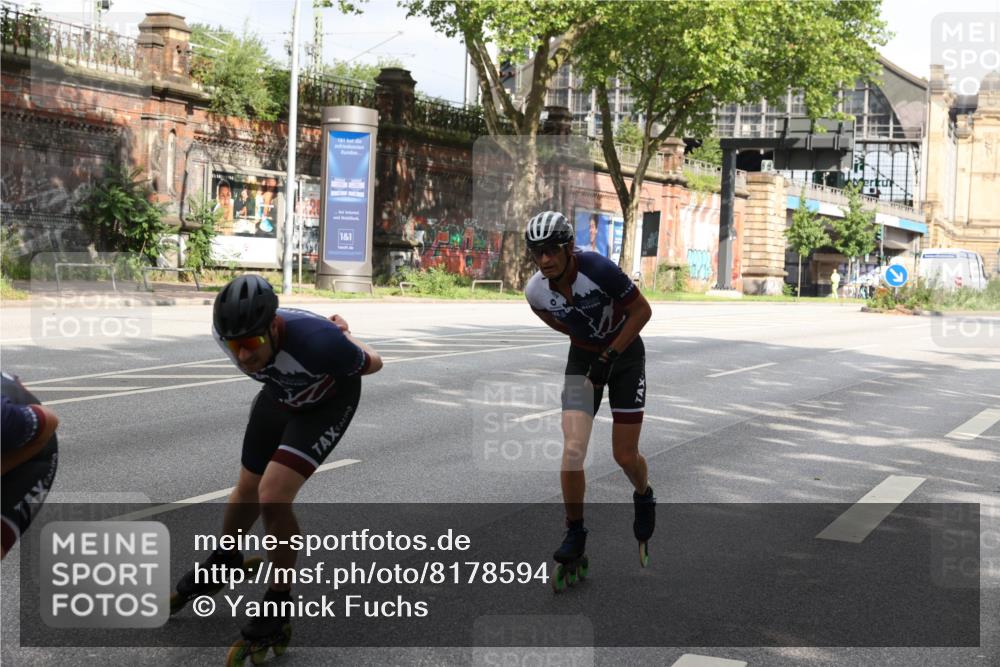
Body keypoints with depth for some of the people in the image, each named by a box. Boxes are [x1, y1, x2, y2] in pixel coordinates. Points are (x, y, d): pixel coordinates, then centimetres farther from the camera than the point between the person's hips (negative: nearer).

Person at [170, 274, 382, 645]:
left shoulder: (319, 342, -44)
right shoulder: (229, 331, -27)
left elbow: (372, 364, -20)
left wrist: (344, 336, 1)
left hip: (329, 400, -5)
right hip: (279, 395, 5)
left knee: (273, 497, -20)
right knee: (248, 489, 19)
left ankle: (280, 598, 3)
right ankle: (223, 562, 49)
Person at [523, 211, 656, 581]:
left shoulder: (598, 269, -29)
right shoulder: (536, 291, -17)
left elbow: (642, 310, -19)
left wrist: (609, 355, -22)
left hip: (625, 353, -2)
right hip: (583, 356, 2)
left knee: (625, 456, 0)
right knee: (573, 450, -14)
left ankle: (643, 496, 36)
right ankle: (575, 533, 4)